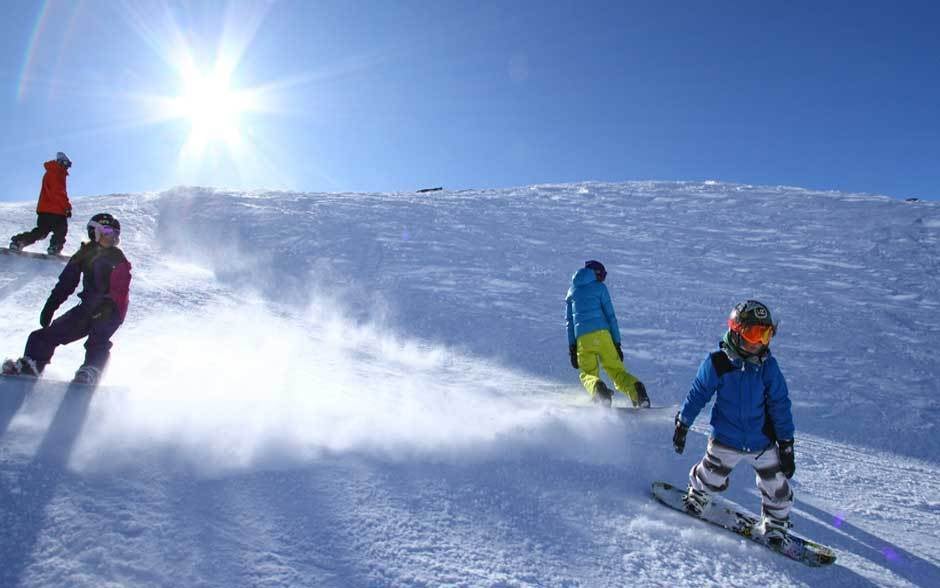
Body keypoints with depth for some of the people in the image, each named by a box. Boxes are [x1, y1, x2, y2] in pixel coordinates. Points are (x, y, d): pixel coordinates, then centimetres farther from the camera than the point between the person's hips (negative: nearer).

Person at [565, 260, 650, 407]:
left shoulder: (572, 291, 18)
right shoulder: (599, 287, 8)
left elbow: (569, 321, 15)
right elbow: (610, 316, 2)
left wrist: (572, 348, 16)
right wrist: (617, 343, 4)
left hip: (582, 338, 1)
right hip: (602, 334, -1)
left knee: (588, 374, 10)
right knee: (617, 370, 5)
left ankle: (598, 389, -23)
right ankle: (635, 389, -23)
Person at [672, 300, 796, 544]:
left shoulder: (768, 366, -9)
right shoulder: (717, 363, -15)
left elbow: (780, 406, -2)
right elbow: (697, 394, -2)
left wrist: (786, 445, -1)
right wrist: (682, 426, 4)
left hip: (764, 443, 2)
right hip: (726, 441, -2)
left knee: (777, 490, 10)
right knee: (711, 479, 10)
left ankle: (776, 527, 36)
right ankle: (696, 498, 44)